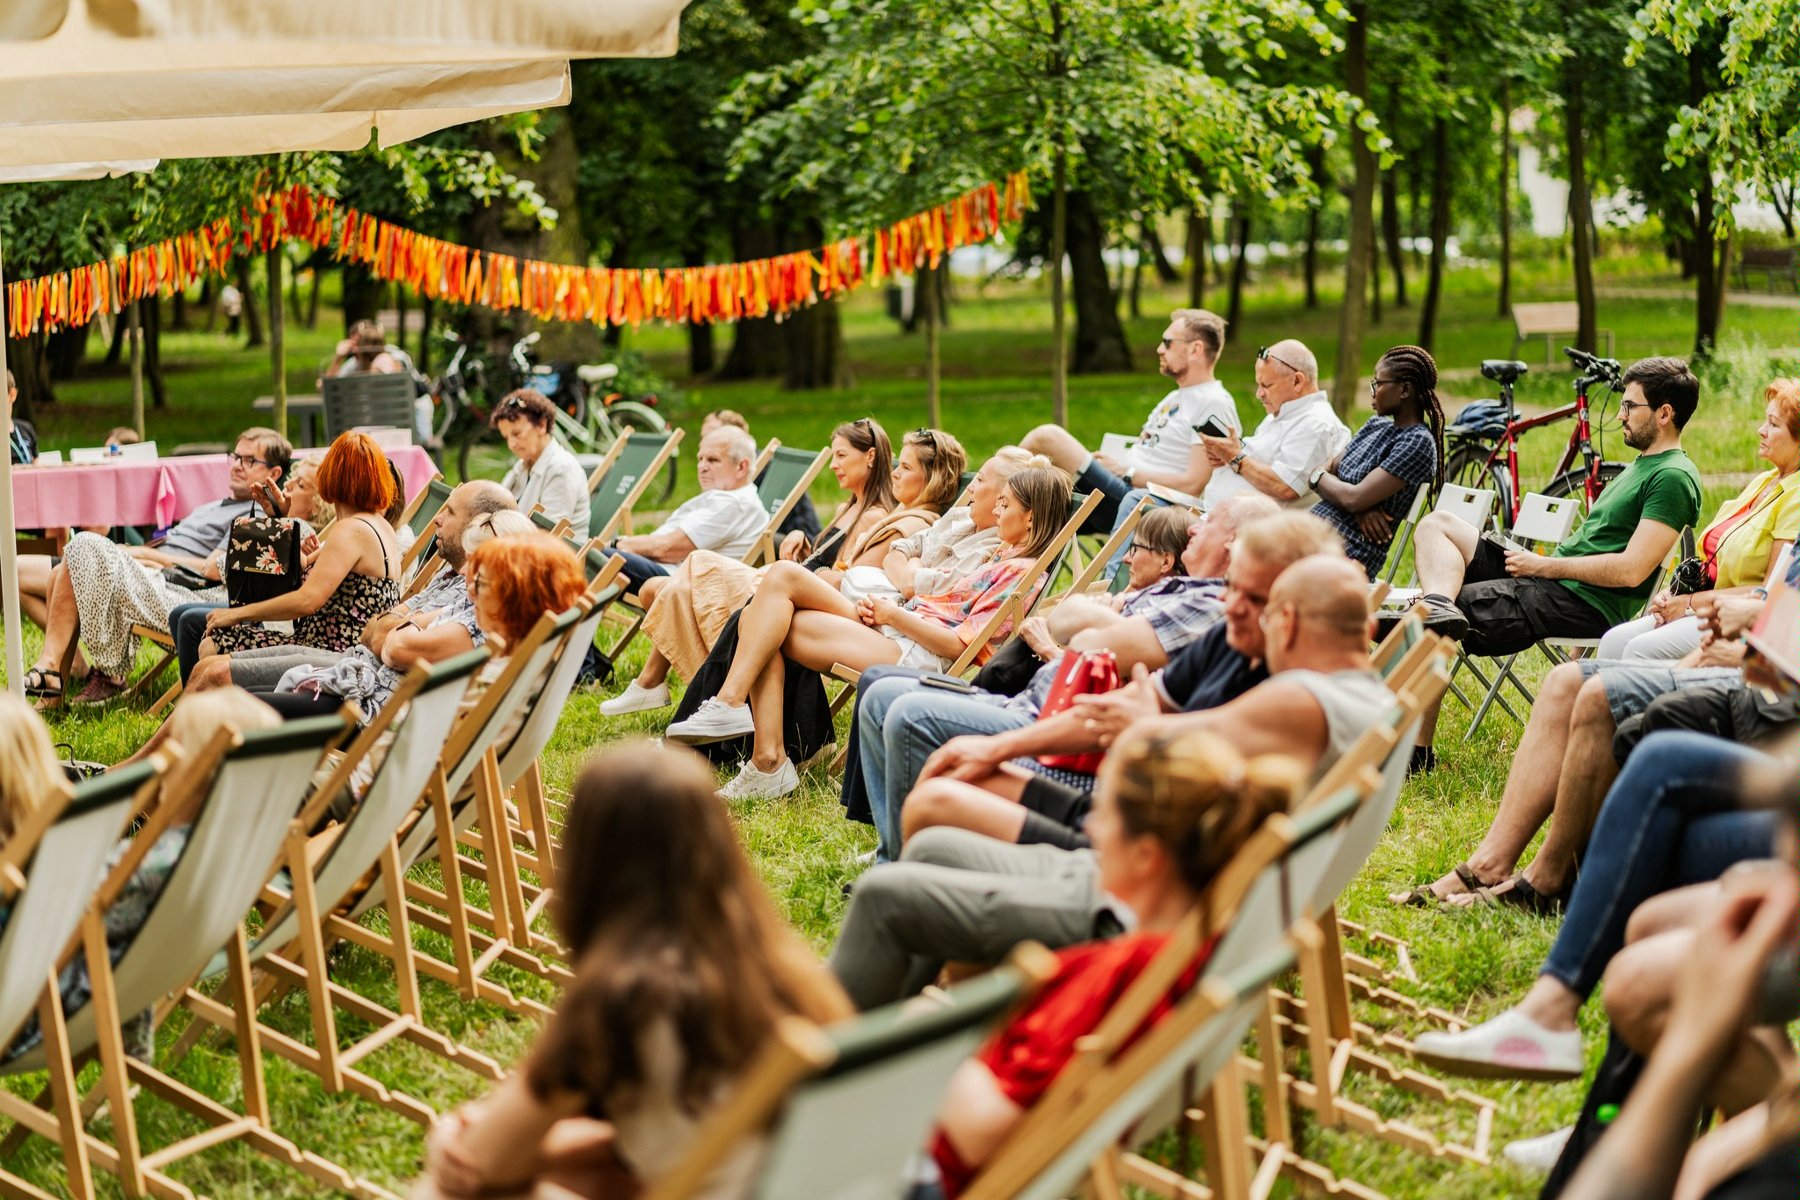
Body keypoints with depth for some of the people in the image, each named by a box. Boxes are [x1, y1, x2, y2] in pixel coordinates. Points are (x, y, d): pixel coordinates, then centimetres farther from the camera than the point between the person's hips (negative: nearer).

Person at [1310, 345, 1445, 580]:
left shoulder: (1418, 443, -9)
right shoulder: (1376, 426, 19)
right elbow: (1325, 471, 14)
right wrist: (1359, 508, -7)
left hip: (1349, 555, -8)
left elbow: (1355, 498, -17)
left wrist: (1317, 477, 4)